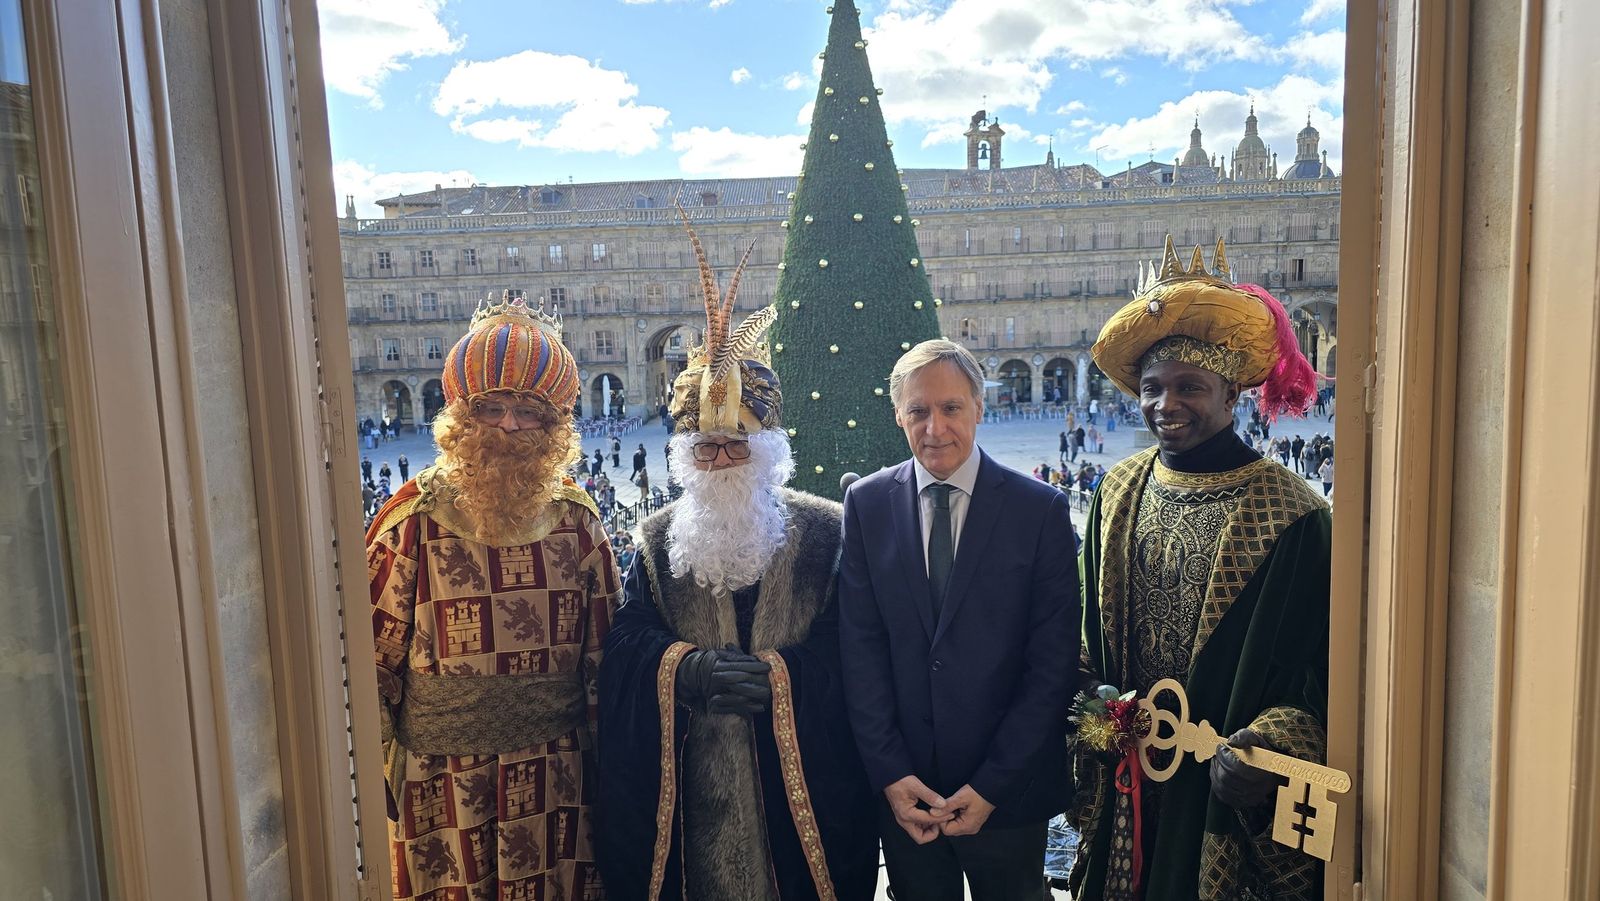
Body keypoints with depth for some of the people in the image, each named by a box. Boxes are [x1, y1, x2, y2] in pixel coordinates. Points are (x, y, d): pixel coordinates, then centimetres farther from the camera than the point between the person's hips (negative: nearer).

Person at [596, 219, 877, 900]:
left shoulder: (826, 532, -2)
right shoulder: (658, 540, 5)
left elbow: (849, 644, -8)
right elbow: (625, 644, -3)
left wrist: (776, 673, -23)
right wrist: (688, 667, -22)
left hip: (802, 777, -1)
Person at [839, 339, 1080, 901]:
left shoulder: (1042, 510, -8)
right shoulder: (867, 504, -2)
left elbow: (1053, 664, -8)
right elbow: (861, 649, -3)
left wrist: (992, 786, -11)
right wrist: (890, 774, -8)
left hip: (1008, 791, -1)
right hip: (902, 791, 1)